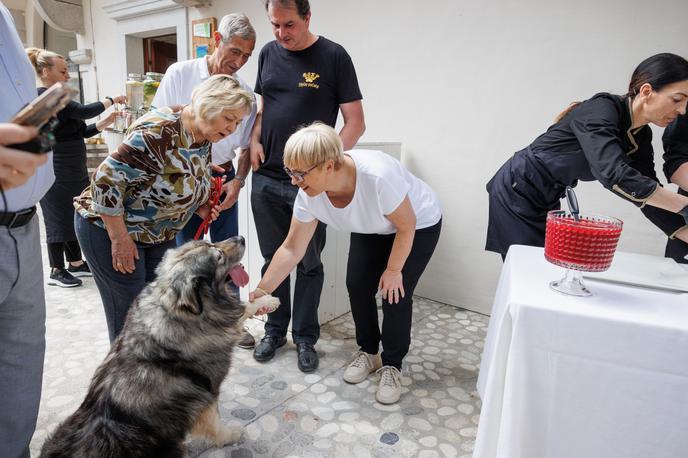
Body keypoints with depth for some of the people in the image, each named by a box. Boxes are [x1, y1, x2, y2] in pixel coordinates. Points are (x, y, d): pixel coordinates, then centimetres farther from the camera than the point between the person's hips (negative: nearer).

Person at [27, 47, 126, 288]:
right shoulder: (44, 96, -13)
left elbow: (79, 131, 14)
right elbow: (83, 111, -23)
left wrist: (104, 123, 2)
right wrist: (110, 100, -10)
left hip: (74, 168, 9)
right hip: (56, 169, -9)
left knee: (76, 213, 13)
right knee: (59, 215, -1)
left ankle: (75, 263, 24)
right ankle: (56, 270, 12)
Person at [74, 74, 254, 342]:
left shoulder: (203, 140, -2)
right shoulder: (159, 132, -28)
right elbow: (107, 179, -28)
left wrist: (198, 205, -5)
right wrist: (119, 239, -23)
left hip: (158, 233, 8)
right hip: (109, 227, -8)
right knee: (130, 315, 0)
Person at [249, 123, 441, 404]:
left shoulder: (378, 175, -42)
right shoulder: (309, 195, -24)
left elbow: (406, 226, -26)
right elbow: (291, 249, -14)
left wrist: (394, 270, -15)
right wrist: (262, 291, -17)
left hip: (419, 225, -4)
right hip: (371, 229, 5)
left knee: (395, 295, -11)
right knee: (357, 285, -4)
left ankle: (391, 366, 11)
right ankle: (368, 352, 21)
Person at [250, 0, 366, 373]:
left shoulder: (333, 56, -4)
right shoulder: (269, 53, 10)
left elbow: (355, 122, -6)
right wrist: (254, 139, 1)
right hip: (266, 178, 4)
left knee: (309, 264, 6)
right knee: (273, 258, 13)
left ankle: (305, 337, 23)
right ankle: (275, 330, 31)